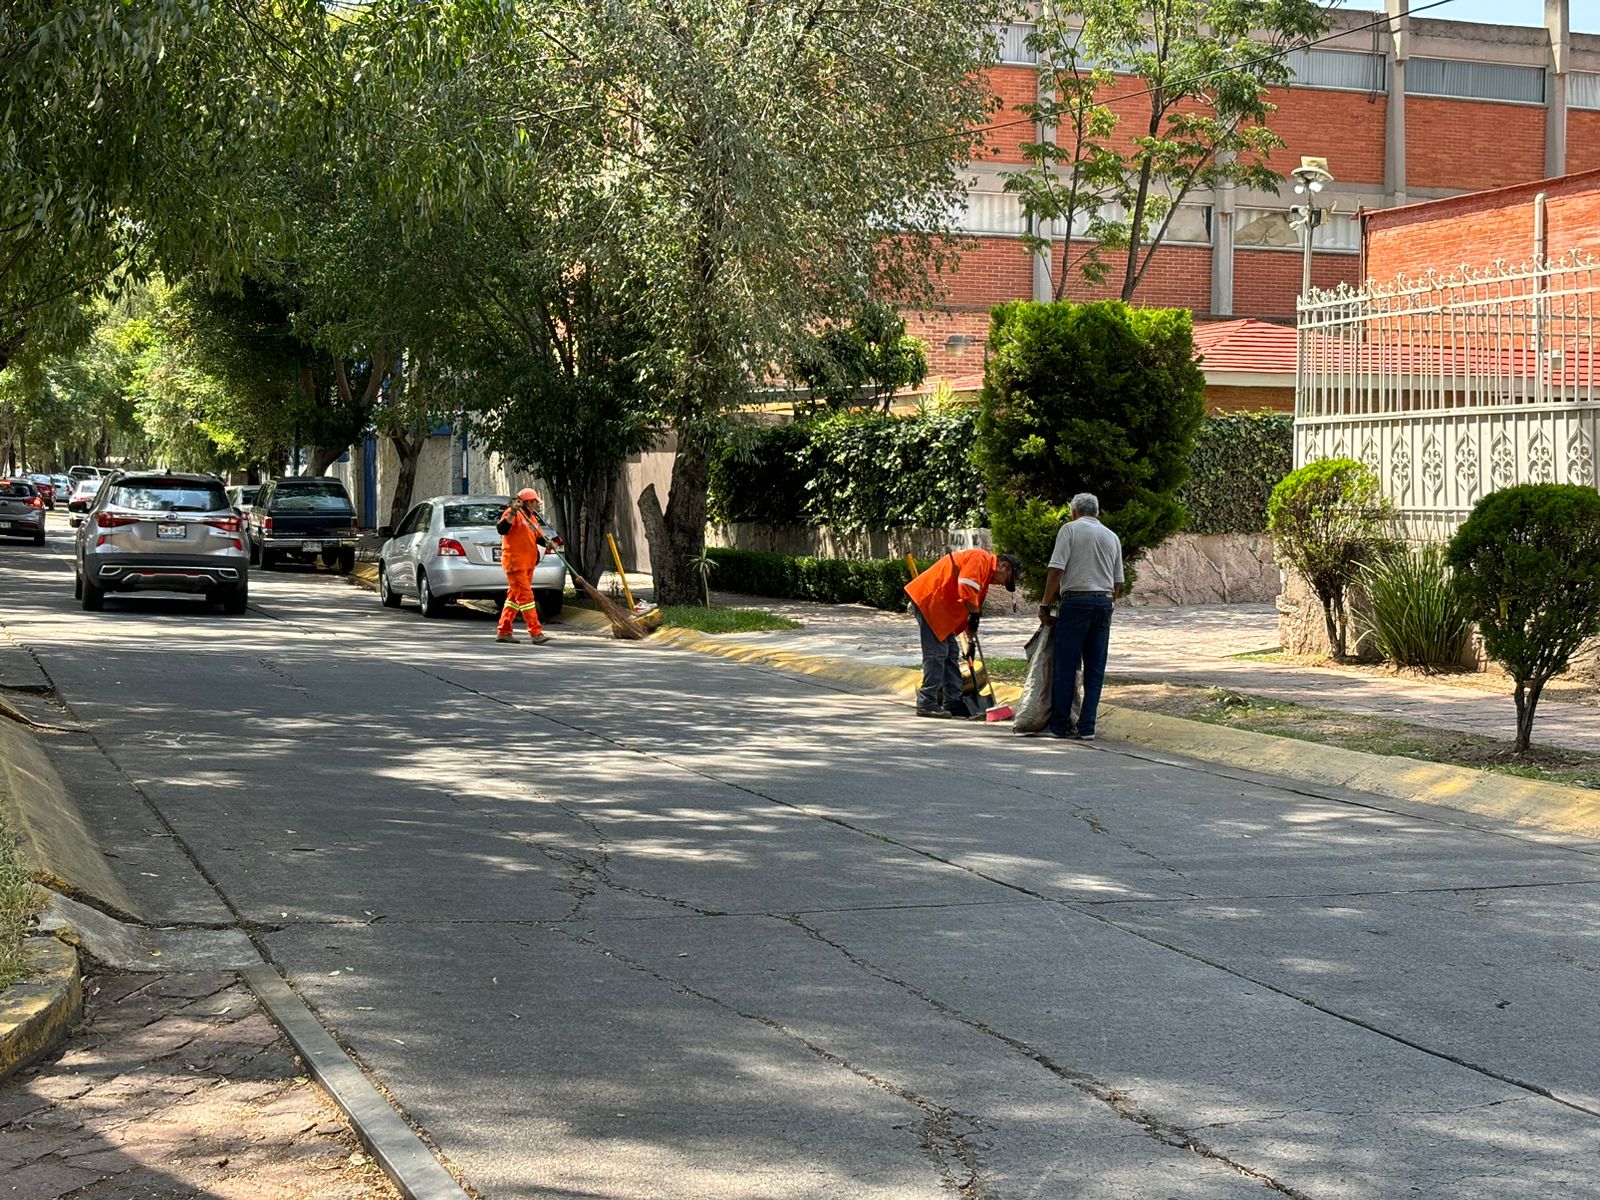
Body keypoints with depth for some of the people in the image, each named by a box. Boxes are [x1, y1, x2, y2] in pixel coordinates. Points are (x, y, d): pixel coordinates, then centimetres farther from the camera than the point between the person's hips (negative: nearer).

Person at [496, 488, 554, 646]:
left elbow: (538, 537, 19)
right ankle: (536, 634, -15)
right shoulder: (512, 514, -8)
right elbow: (502, 529, -22)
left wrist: (547, 542, -2)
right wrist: (512, 513, -32)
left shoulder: (532, 518, 20)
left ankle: (503, 632, 16)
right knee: (526, 597, -11)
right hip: (515, 562, -9)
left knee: (514, 597, 11)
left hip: (527, 564, 9)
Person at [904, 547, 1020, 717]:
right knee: (937, 653, -11)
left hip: (939, 607, 11)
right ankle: (927, 703, -9)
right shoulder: (980, 558, -11)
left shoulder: (986, 573, 20)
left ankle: (953, 703, 16)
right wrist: (975, 614, -15)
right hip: (928, 600, -11)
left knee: (951, 654, 12)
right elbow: (966, 589, -25)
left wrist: (972, 639, 16)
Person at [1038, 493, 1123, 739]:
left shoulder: (1070, 529, 0)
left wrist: (1045, 606, -4)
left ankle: (1060, 725, 3)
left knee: (1065, 667, 1)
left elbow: (1056, 570, -9)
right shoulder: (1112, 537, 16)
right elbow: (1118, 581, 16)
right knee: (1095, 670, 7)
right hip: (1105, 601, 5)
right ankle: (1087, 727, 5)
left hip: (1076, 601, -5)